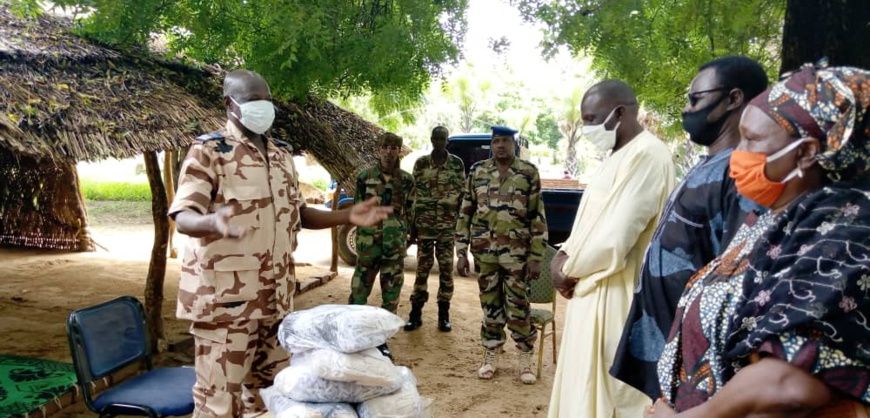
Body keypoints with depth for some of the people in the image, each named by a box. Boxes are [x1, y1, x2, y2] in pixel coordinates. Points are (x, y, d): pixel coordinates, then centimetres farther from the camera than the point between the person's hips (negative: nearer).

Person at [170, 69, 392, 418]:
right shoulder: (208, 151, -8)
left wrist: (348, 217, 6)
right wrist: (213, 221, -41)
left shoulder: (282, 154, 14)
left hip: (275, 297, 7)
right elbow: (183, 217, -18)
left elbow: (296, 214, 19)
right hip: (226, 299, -7)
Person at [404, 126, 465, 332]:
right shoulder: (421, 163, 4)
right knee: (422, 267, 4)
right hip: (424, 223, 1)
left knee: (446, 268, 3)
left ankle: (444, 315, 12)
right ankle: (416, 314, 10)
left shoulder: (457, 164, 1)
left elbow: (461, 195, 3)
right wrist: (412, 225, 2)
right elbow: (414, 195, 5)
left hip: (448, 224, 0)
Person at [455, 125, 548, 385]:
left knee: (518, 309, 1)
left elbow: (538, 217, -2)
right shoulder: (477, 172, 4)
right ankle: (490, 358, 24)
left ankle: (526, 361, 17)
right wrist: (461, 253, 2)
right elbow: (465, 214, 7)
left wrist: (536, 257, -6)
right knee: (490, 306, 11)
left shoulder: (529, 173, -2)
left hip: (517, 253, -2)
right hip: (484, 252, 2)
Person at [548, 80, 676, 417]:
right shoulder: (617, 155, 13)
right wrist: (563, 256, 1)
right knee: (584, 386, 19)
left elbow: (614, 239, -24)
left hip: (614, 297, -9)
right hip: (593, 291, 9)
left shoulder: (646, 155, -19)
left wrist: (569, 270, -9)